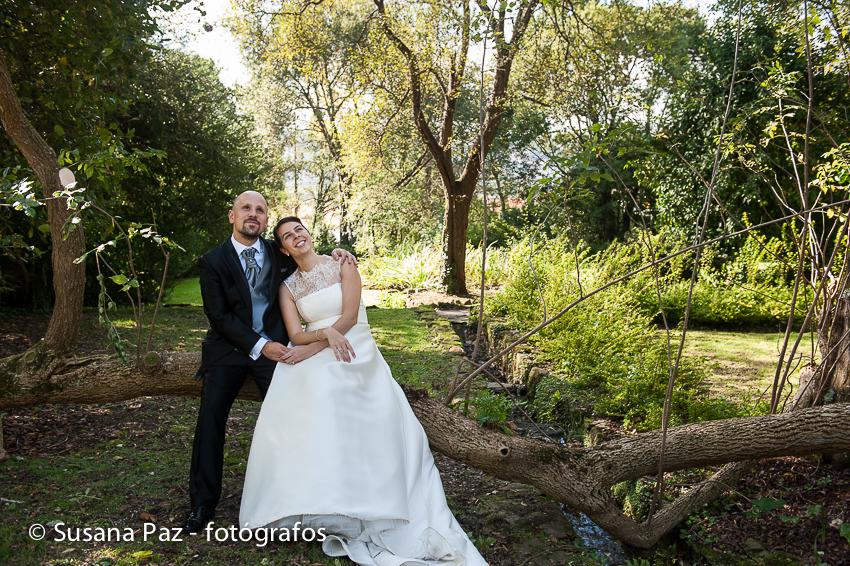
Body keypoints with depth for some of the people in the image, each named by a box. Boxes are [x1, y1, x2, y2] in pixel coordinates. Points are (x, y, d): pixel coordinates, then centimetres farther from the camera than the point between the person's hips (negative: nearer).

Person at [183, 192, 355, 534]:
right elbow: (219, 316, -11)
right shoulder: (213, 261, -7)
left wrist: (333, 256, -5)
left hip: (275, 346, 1)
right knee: (210, 419, -4)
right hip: (228, 349, -1)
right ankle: (203, 504, 8)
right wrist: (259, 346, -18)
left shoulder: (279, 255, 0)